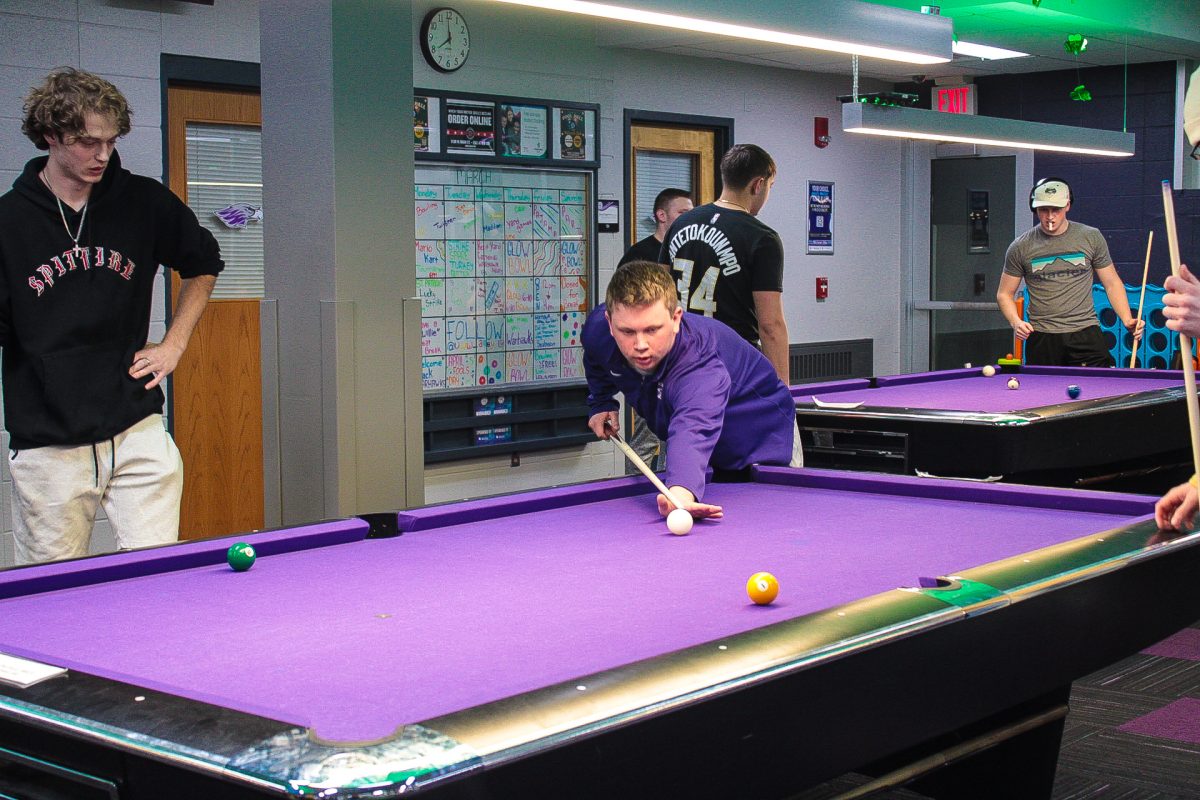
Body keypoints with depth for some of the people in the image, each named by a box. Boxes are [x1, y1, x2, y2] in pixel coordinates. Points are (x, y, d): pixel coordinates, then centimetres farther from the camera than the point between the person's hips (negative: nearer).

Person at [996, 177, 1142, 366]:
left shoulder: (1091, 237, 5)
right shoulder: (1021, 247, 3)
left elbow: (1111, 283, 11)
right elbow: (1004, 293, 9)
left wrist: (1127, 320, -3)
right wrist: (1015, 321, -10)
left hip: (1085, 332, 0)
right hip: (1042, 339, 0)